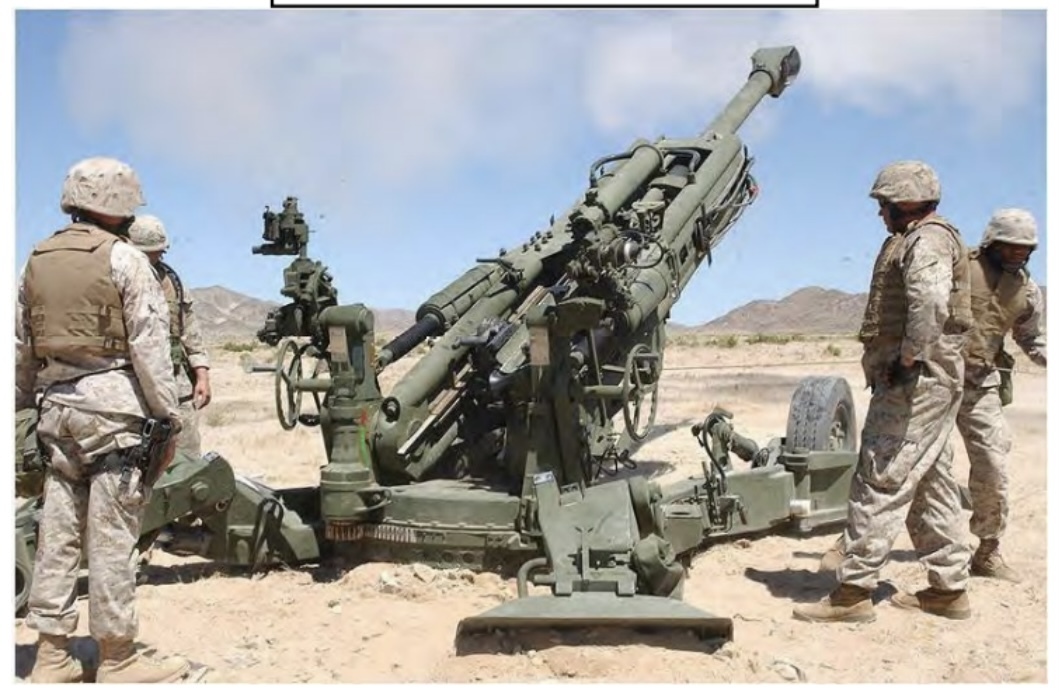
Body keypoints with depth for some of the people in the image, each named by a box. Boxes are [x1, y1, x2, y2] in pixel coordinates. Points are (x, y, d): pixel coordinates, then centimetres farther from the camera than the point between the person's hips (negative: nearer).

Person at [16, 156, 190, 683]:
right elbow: (149, 347, -10)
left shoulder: (36, 261, 13)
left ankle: (51, 655, 18)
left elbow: (20, 347, 15)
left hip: (56, 406, 7)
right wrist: (168, 419, -6)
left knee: (57, 530, 11)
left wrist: (26, 404, 22)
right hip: (113, 405, -6)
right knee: (111, 535, -1)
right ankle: (117, 658, 7)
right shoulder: (124, 259, -6)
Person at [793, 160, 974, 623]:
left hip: (915, 381, -11)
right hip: (935, 381, 11)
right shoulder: (927, 240, 22)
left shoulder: (927, 239, -11)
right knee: (932, 485, 14)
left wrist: (908, 358, -24)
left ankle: (853, 592, -6)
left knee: (881, 482, -10)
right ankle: (949, 587, 22)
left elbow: (930, 301, -30)